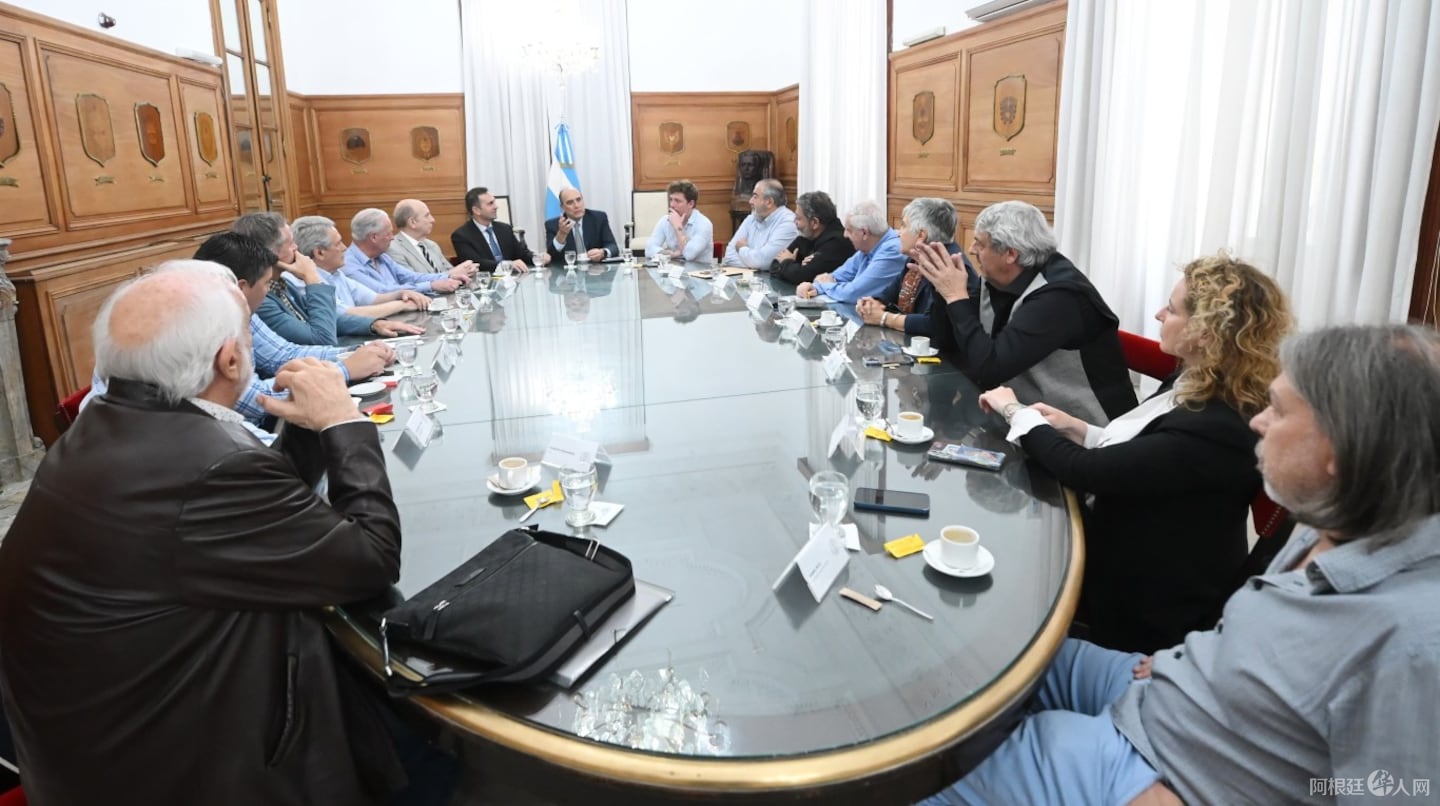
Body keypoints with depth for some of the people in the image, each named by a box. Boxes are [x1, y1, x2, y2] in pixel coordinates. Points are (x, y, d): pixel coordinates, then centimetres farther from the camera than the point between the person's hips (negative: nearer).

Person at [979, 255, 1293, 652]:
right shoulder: (1193, 384, -2)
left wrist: (1016, 412, -15)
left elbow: (1085, 471, -28)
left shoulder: (1214, 430, -31)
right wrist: (1077, 429, -5)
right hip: (1128, 540, 8)